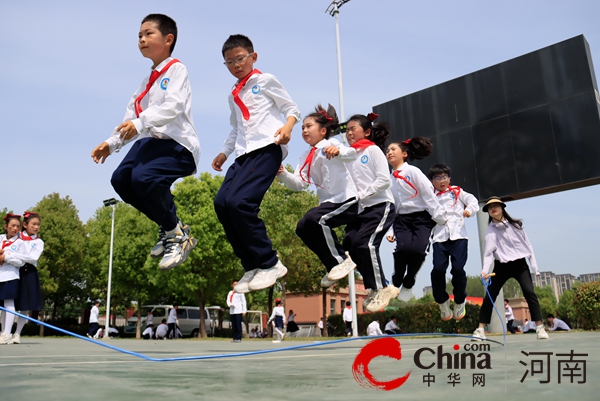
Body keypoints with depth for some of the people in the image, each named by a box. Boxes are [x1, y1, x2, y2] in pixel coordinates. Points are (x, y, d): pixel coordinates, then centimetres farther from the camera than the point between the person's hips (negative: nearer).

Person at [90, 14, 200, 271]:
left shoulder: (176, 69, -3)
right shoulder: (148, 81, 24)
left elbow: (173, 105, -21)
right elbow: (132, 117, 21)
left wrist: (141, 122, -32)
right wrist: (112, 143, 11)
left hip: (177, 143, -9)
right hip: (152, 141, 9)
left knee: (144, 177, -31)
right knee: (121, 179, -7)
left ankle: (178, 235, -9)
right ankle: (169, 226, 7)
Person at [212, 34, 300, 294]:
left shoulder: (265, 81, 10)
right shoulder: (233, 95, 27)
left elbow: (292, 109, 8)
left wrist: (287, 126, -13)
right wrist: (224, 153, 21)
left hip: (267, 147, -7)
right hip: (244, 153, 7)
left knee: (239, 202, -25)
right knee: (222, 203, -13)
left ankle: (270, 264, -13)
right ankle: (252, 266, -3)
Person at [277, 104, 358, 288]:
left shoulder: (330, 143, -5)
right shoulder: (306, 157, 13)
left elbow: (352, 154, -24)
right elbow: (298, 183, 1)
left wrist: (338, 151, -45)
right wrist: (283, 174, -18)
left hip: (346, 200, -8)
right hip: (328, 203, 8)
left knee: (314, 218, -27)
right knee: (302, 228, -4)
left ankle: (342, 260, -11)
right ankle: (334, 266, 8)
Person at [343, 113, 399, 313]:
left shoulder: (373, 150, 1)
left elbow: (384, 180, -10)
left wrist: (361, 194, -16)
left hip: (380, 206, -6)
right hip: (360, 210, 6)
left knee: (365, 243, -22)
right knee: (350, 244, -9)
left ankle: (381, 288, -6)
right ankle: (377, 288, 5)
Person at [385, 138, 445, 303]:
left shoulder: (413, 171, 0)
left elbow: (429, 195, -6)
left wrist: (440, 220, -10)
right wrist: (390, 230, 6)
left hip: (422, 217, -3)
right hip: (402, 219, 3)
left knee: (417, 249, -27)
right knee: (403, 247, -27)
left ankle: (408, 284, 0)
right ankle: (396, 283, -3)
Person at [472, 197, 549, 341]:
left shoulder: (516, 225, 1)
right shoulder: (490, 230, -4)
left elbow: (527, 245, 5)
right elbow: (488, 252, -13)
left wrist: (535, 266, 2)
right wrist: (485, 270, -29)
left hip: (520, 264, 0)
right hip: (502, 266, 0)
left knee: (530, 293, -15)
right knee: (489, 297, -3)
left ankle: (540, 328, -5)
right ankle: (480, 330, 2)